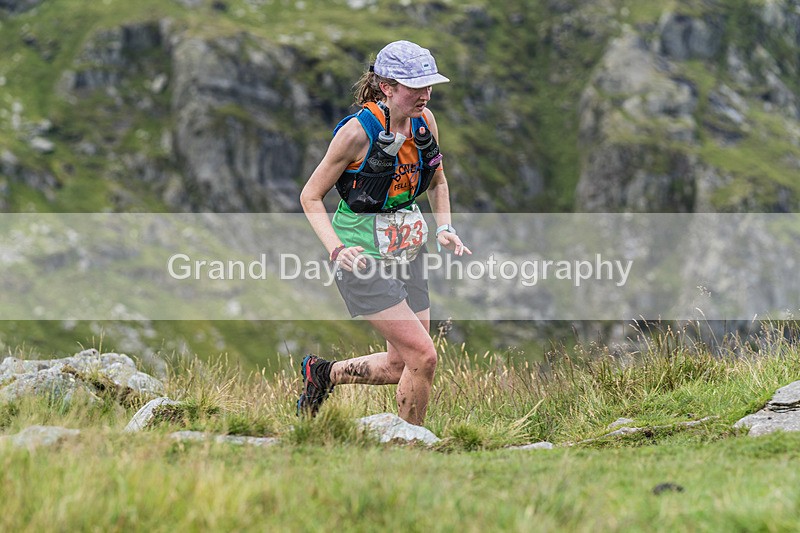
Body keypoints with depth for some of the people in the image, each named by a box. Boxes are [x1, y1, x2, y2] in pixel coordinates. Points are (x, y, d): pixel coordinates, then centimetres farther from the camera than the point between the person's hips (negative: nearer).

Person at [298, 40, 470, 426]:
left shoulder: (425, 121, -1)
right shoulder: (357, 131, -19)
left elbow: (437, 182, 17)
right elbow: (310, 197, -11)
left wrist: (444, 228, 0)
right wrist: (336, 249, -25)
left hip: (407, 250, 7)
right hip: (364, 257, -7)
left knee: (400, 366, 9)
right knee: (423, 356, -13)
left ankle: (324, 372, 35)